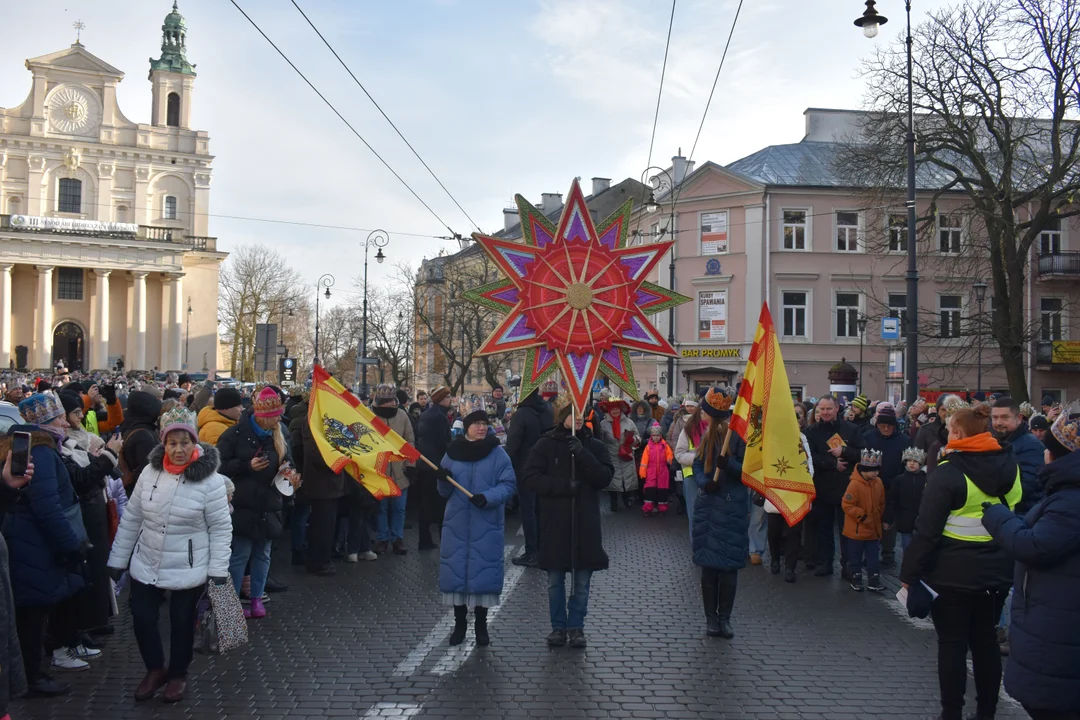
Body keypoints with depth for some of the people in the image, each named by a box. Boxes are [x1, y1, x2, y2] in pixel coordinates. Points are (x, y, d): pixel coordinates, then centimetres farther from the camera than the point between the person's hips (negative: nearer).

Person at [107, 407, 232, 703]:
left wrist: (218, 569, -14)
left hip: (187, 570, -3)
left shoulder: (210, 479, -16)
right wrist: (118, 559, 7)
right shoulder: (150, 471, -4)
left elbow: (221, 528, -11)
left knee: (182, 623, 11)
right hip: (145, 565, 4)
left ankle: (178, 674, 34)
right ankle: (155, 669, 33)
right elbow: (131, 519, 4)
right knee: (142, 618, 8)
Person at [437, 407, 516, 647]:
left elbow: (509, 485, -8)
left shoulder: (498, 453, -3)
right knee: (456, 569, 3)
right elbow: (445, 492, 9)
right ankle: (459, 623, 16)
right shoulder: (453, 453, 5)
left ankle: (481, 624, 14)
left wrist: (488, 497, -23)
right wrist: (443, 481, -13)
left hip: (487, 524, -2)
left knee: (484, 571, 0)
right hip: (457, 522, 2)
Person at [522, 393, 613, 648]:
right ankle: (558, 626, 20)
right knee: (555, 580, 7)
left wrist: (583, 455, -19)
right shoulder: (546, 445, 0)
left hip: (585, 523, 1)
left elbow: (605, 477, -7)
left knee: (582, 581, 6)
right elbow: (530, 478, -7)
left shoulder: (594, 446, 5)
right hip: (554, 522, -1)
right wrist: (564, 486, -17)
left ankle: (576, 627, 19)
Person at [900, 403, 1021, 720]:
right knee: (985, 639, 17)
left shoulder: (948, 472, -17)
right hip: (997, 572, 6)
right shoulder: (1010, 466, 2)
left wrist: (909, 574, -12)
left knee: (952, 643, 5)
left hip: (953, 573, -5)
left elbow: (926, 530, -18)